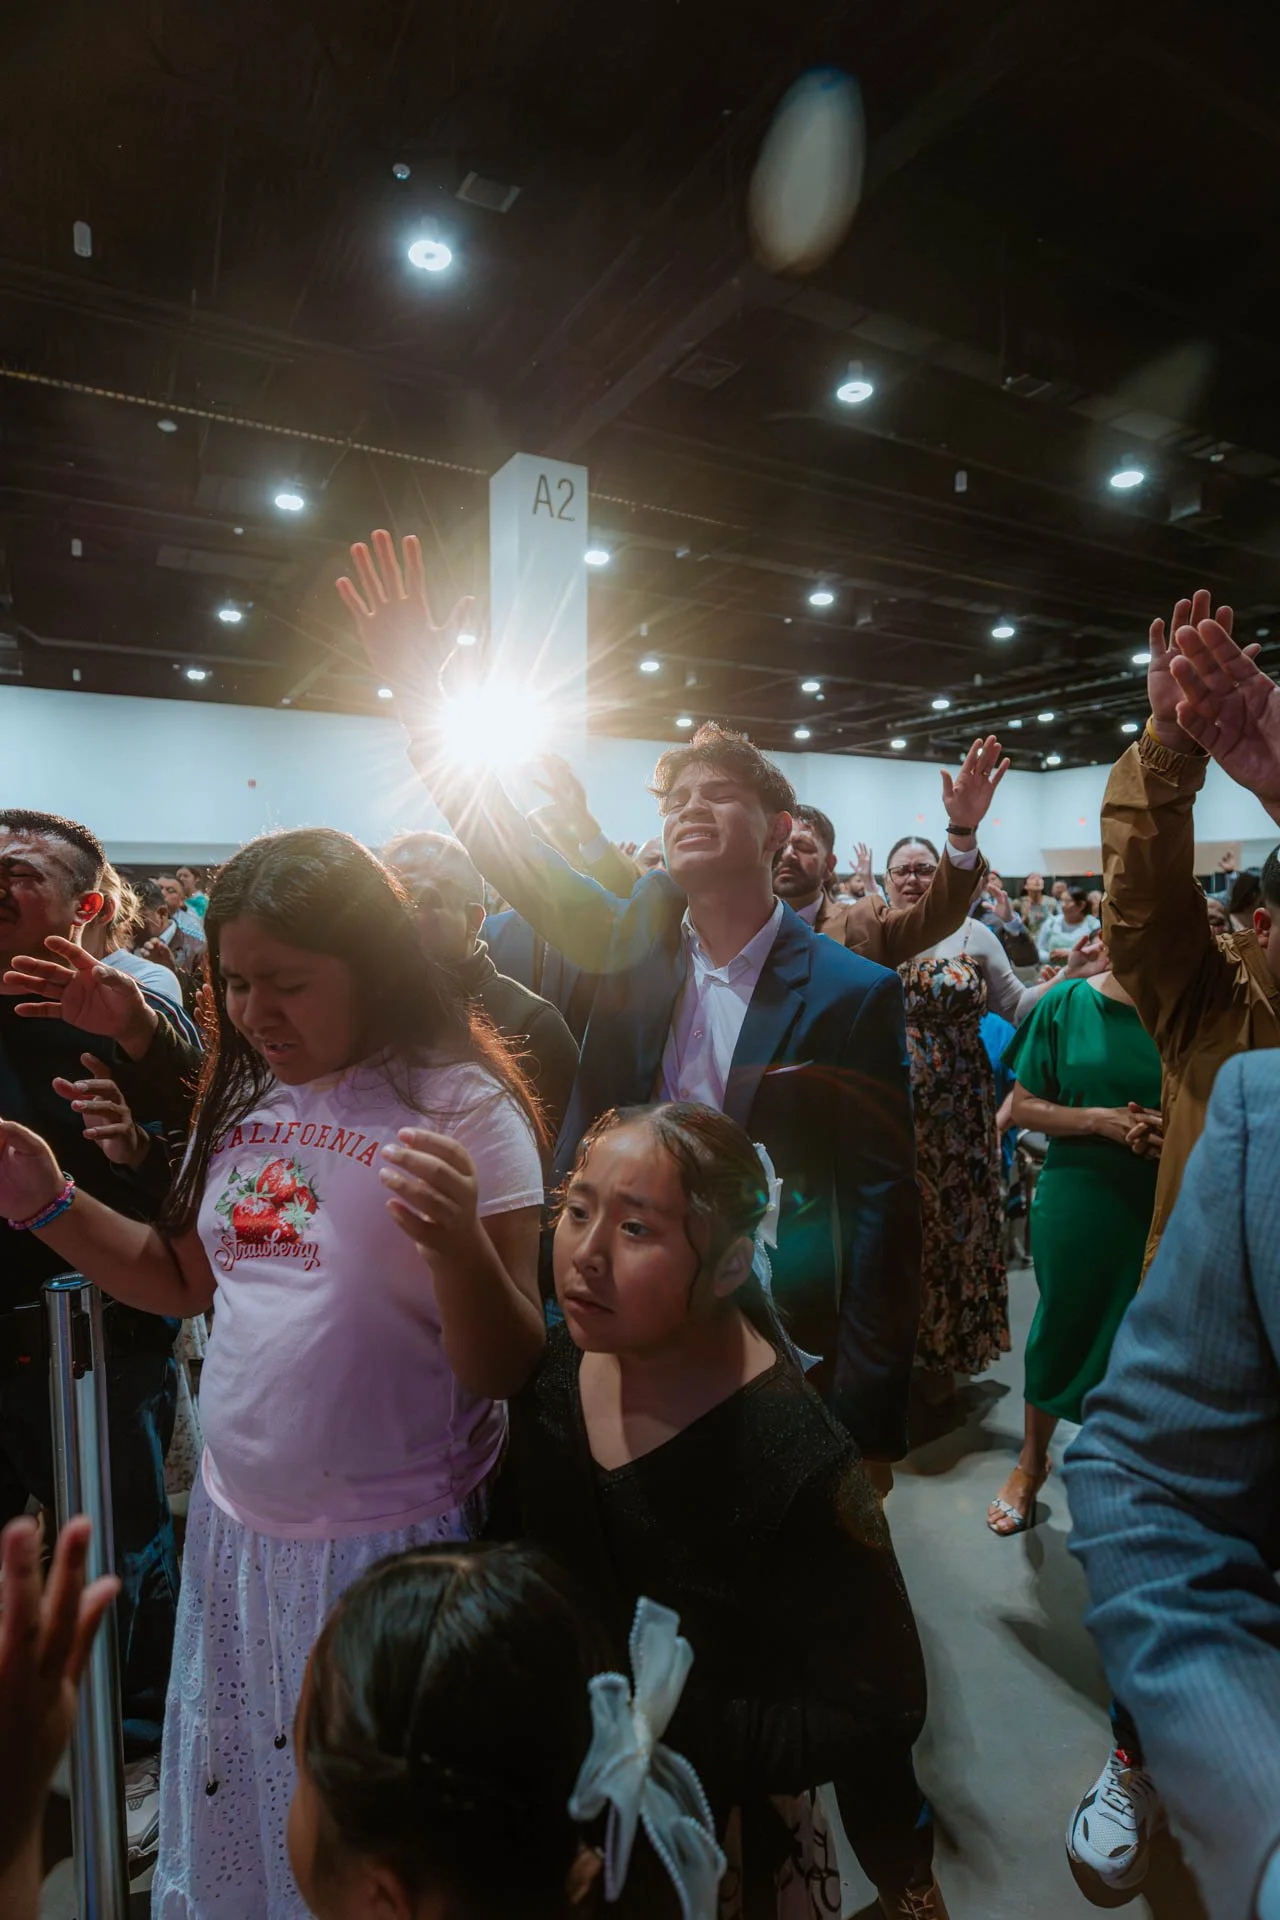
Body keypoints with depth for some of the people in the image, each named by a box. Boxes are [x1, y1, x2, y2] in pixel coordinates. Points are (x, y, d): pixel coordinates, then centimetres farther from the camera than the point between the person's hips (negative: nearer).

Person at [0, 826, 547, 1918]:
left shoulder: (462, 1107, -19)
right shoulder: (246, 1101, 2)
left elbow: (507, 1370, -19)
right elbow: (183, 1281, 13)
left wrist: (458, 1244, -39)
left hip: (391, 1542, -6)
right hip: (236, 1529, 6)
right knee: (231, 1822, 28)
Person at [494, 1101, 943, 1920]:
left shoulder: (795, 1462, -30)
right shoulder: (554, 1367, -15)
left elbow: (875, 1717, -21)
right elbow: (514, 1533, 2)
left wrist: (654, 1732, -24)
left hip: (727, 1836, -4)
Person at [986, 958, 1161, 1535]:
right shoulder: (1067, 1003, -4)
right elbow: (1024, 1106, -2)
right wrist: (1100, 1120, -17)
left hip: (1168, 1208, 1)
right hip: (1076, 1200, 0)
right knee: (1063, 1329, 15)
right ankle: (1032, 1461, 41)